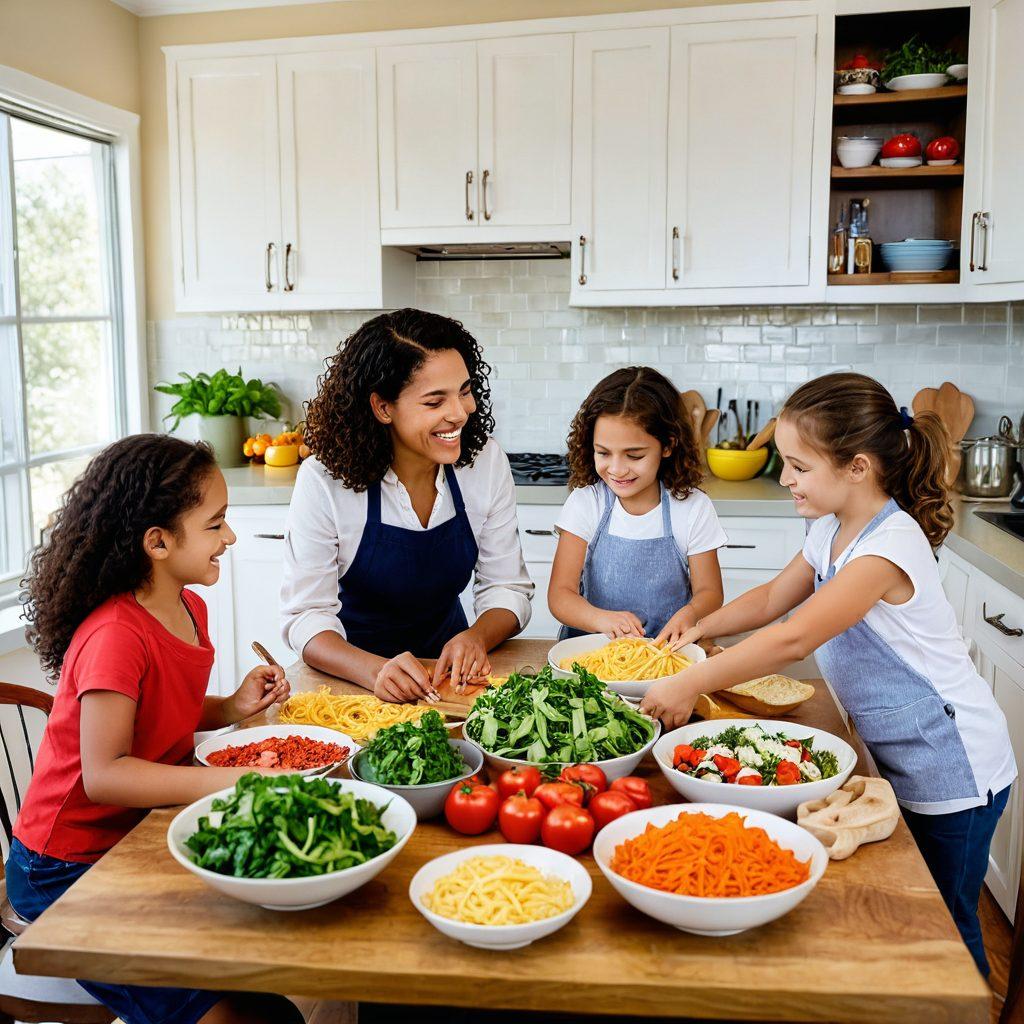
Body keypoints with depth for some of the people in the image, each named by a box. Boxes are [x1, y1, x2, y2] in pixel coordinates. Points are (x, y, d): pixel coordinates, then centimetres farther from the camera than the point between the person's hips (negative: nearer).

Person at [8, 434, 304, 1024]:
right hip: (71, 872, -9)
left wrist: (234, 708, 0)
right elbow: (104, 774, -28)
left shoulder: (190, 608, 5)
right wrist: (230, 781, -35)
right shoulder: (115, 636, -25)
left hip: (144, 834, 9)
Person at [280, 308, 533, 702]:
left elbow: (507, 588, -4)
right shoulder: (324, 482, -19)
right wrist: (376, 671, -38)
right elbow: (306, 616, -19)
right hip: (351, 671, -1)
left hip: (448, 667, 1)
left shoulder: (485, 462, -10)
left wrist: (476, 637, -25)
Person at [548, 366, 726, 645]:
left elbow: (709, 592, 2)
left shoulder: (694, 509, -3)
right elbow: (560, 594, -8)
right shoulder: (585, 502, -3)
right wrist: (603, 619, -30)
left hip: (667, 647, 3)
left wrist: (688, 614, -23)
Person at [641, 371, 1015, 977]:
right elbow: (773, 599, 14)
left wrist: (690, 686, -30)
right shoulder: (833, 531, 2)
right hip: (897, 758, 8)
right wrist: (699, 627, 1)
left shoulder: (890, 545, -27)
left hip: (951, 769, -8)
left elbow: (794, 640, -33)